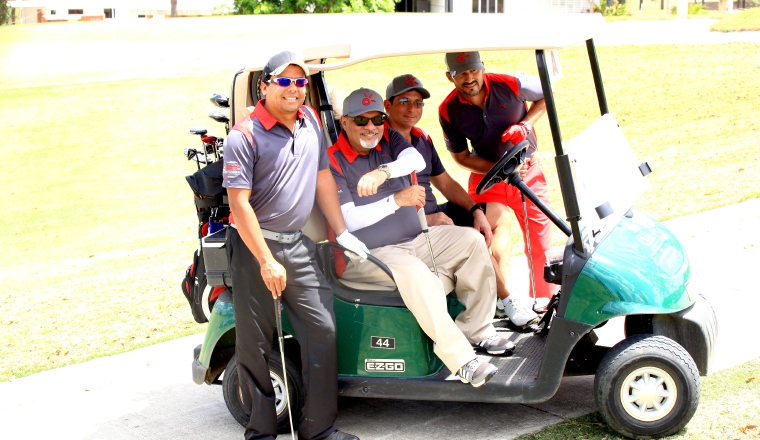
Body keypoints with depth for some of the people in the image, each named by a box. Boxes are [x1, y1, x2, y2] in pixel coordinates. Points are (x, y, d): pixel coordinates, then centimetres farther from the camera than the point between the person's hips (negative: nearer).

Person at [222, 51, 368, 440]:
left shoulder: (311, 121, 8)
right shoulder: (245, 135, -12)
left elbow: (323, 178, 16)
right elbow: (239, 203, -16)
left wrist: (342, 233, 13)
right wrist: (267, 262, -19)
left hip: (297, 244, 6)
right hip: (253, 246, -5)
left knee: (322, 330, 1)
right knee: (255, 343, 3)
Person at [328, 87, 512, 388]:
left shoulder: (388, 140, 8)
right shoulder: (332, 162, -9)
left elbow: (416, 160, -15)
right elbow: (349, 220, -19)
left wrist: (384, 171, -36)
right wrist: (396, 200, -28)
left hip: (412, 241, 7)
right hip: (367, 255, -7)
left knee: (471, 240, -7)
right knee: (413, 271, -34)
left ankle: (476, 329, -4)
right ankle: (460, 359, -34)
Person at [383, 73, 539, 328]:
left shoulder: (422, 140, 13)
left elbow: (445, 183, 17)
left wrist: (476, 211, 1)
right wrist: (424, 220, -25)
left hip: (434, 215, 10)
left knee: (500, 219, 7)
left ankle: (497, 296, 0)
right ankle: (507, 302, -6)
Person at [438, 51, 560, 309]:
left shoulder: (510, 85, -17)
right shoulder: (449, 110, -14)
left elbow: (546, 96, 1)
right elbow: (461, 156, -4)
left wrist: (526, 124, -17)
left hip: (528, 170, 0)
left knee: (540, 239, 6)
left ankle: (544, 299, 21)